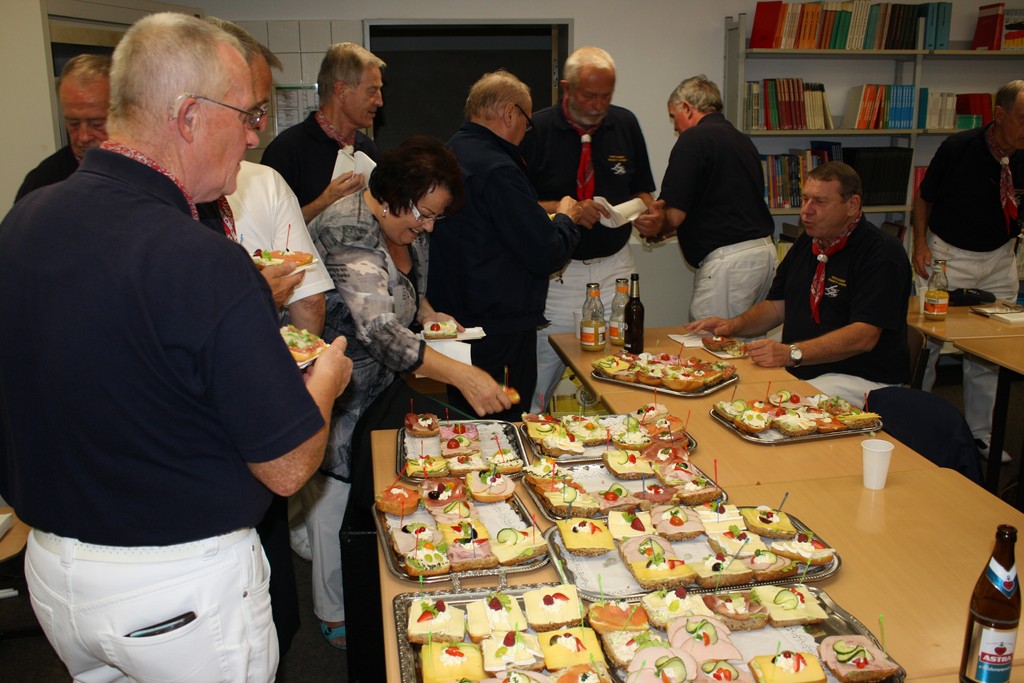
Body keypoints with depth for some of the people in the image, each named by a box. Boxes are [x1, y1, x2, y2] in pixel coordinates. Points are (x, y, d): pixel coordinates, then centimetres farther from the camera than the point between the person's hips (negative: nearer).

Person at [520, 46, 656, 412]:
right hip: (557, 270, -3)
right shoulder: (537, 129, -6)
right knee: (540, 376, 2)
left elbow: (641, 190, 14)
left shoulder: (626, 124, 6)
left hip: (615, 267, 3)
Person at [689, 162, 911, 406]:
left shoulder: (882, 253, -12)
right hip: (798, 372, 7)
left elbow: (864, 336, -22)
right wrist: (734, 325, 1)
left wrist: (791, 353, -31)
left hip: (860, 379, -7)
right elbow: (777, 305, 21)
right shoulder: (806, 243, 15)